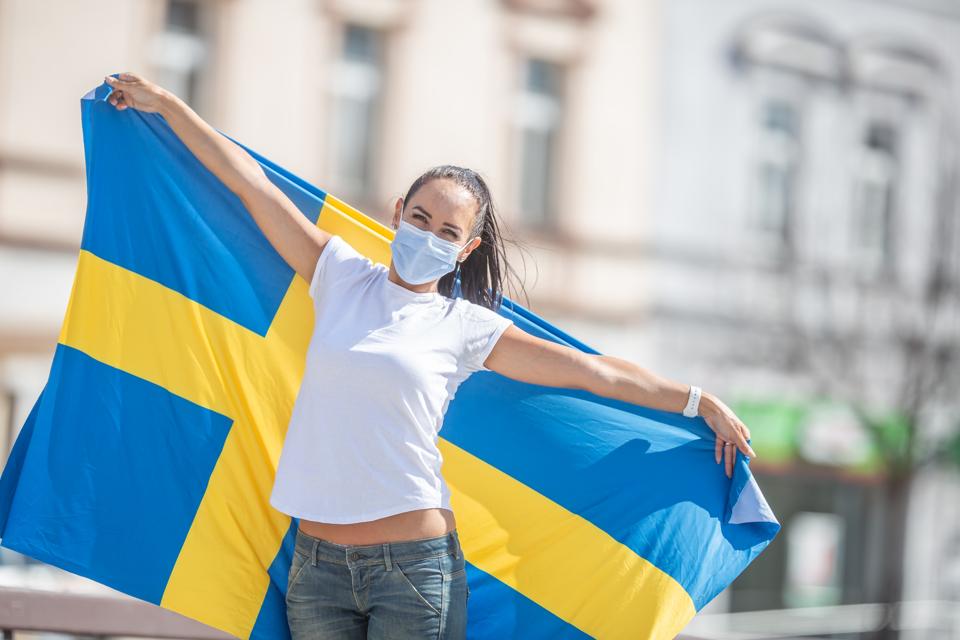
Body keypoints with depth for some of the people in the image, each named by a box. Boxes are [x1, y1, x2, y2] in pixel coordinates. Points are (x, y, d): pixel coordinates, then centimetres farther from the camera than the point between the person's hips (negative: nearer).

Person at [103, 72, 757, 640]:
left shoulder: (468, 329, 3)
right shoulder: (342, 277, 8)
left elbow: (596, 372, 5)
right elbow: (252, 183, 9)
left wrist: (702, 402, 5)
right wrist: (165, 103, 14)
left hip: (414, 564, -2)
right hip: (317, 562, 2)